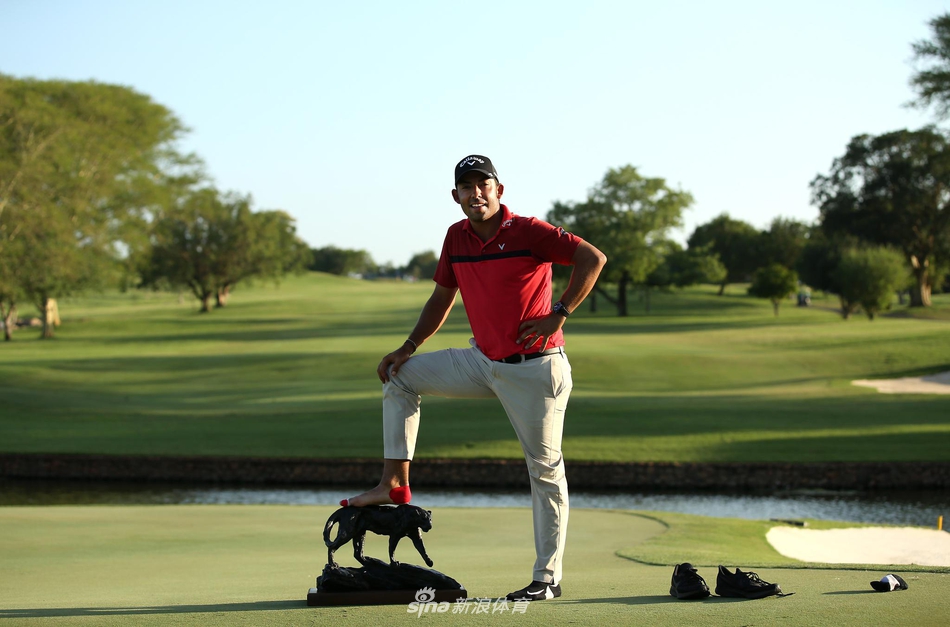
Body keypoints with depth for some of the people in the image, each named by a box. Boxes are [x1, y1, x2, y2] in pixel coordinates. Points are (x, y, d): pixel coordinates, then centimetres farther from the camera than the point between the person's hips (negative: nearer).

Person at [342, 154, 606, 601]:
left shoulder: (528, 231, -14)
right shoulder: (457, 238, 5)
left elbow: (593, 258, -17)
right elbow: (443, 296, 17)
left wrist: (558, 314, -19)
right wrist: (409, 347, 9)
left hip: (535, 368, -7)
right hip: (483, 361, 7)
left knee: (545, 470, -1)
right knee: (399, 376, 7)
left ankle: (547, 578, 6)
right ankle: (394, 484, 5)